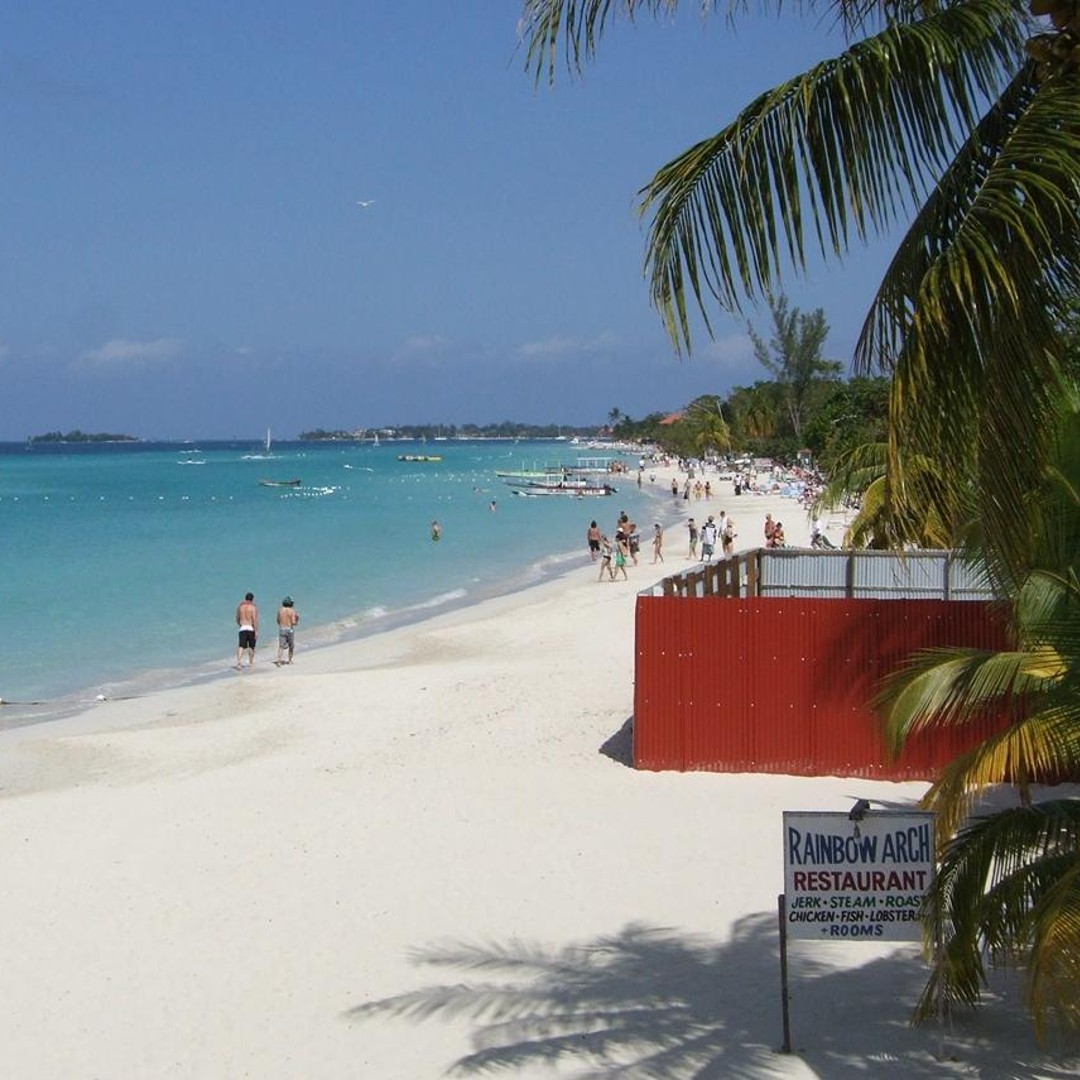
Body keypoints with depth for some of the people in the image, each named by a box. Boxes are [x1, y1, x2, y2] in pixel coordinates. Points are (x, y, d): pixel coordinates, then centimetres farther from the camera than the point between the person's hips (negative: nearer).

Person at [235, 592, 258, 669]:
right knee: (251, 647, 13)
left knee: (241, 646, -5)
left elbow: (237, 618, 15)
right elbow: (255, 620, -11)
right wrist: (256, 631, -10)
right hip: (251, 628, -2)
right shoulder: (253, 607, -5)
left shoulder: (240, 606, 7)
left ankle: (239, 661, -25)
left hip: (242, 629, 2)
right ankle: (250, 662, 22)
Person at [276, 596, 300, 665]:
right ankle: (290, 660, 29)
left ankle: (279, 661, -16)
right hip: (289, 629, -2)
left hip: (281, 629, 3)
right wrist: (297, 620, 7)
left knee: (281, 646, 1)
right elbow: (293, 622, -14)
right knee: (291, 646, 18)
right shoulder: (292, 611, -10)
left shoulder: (280, 610, 2)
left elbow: (278, 620, 11)